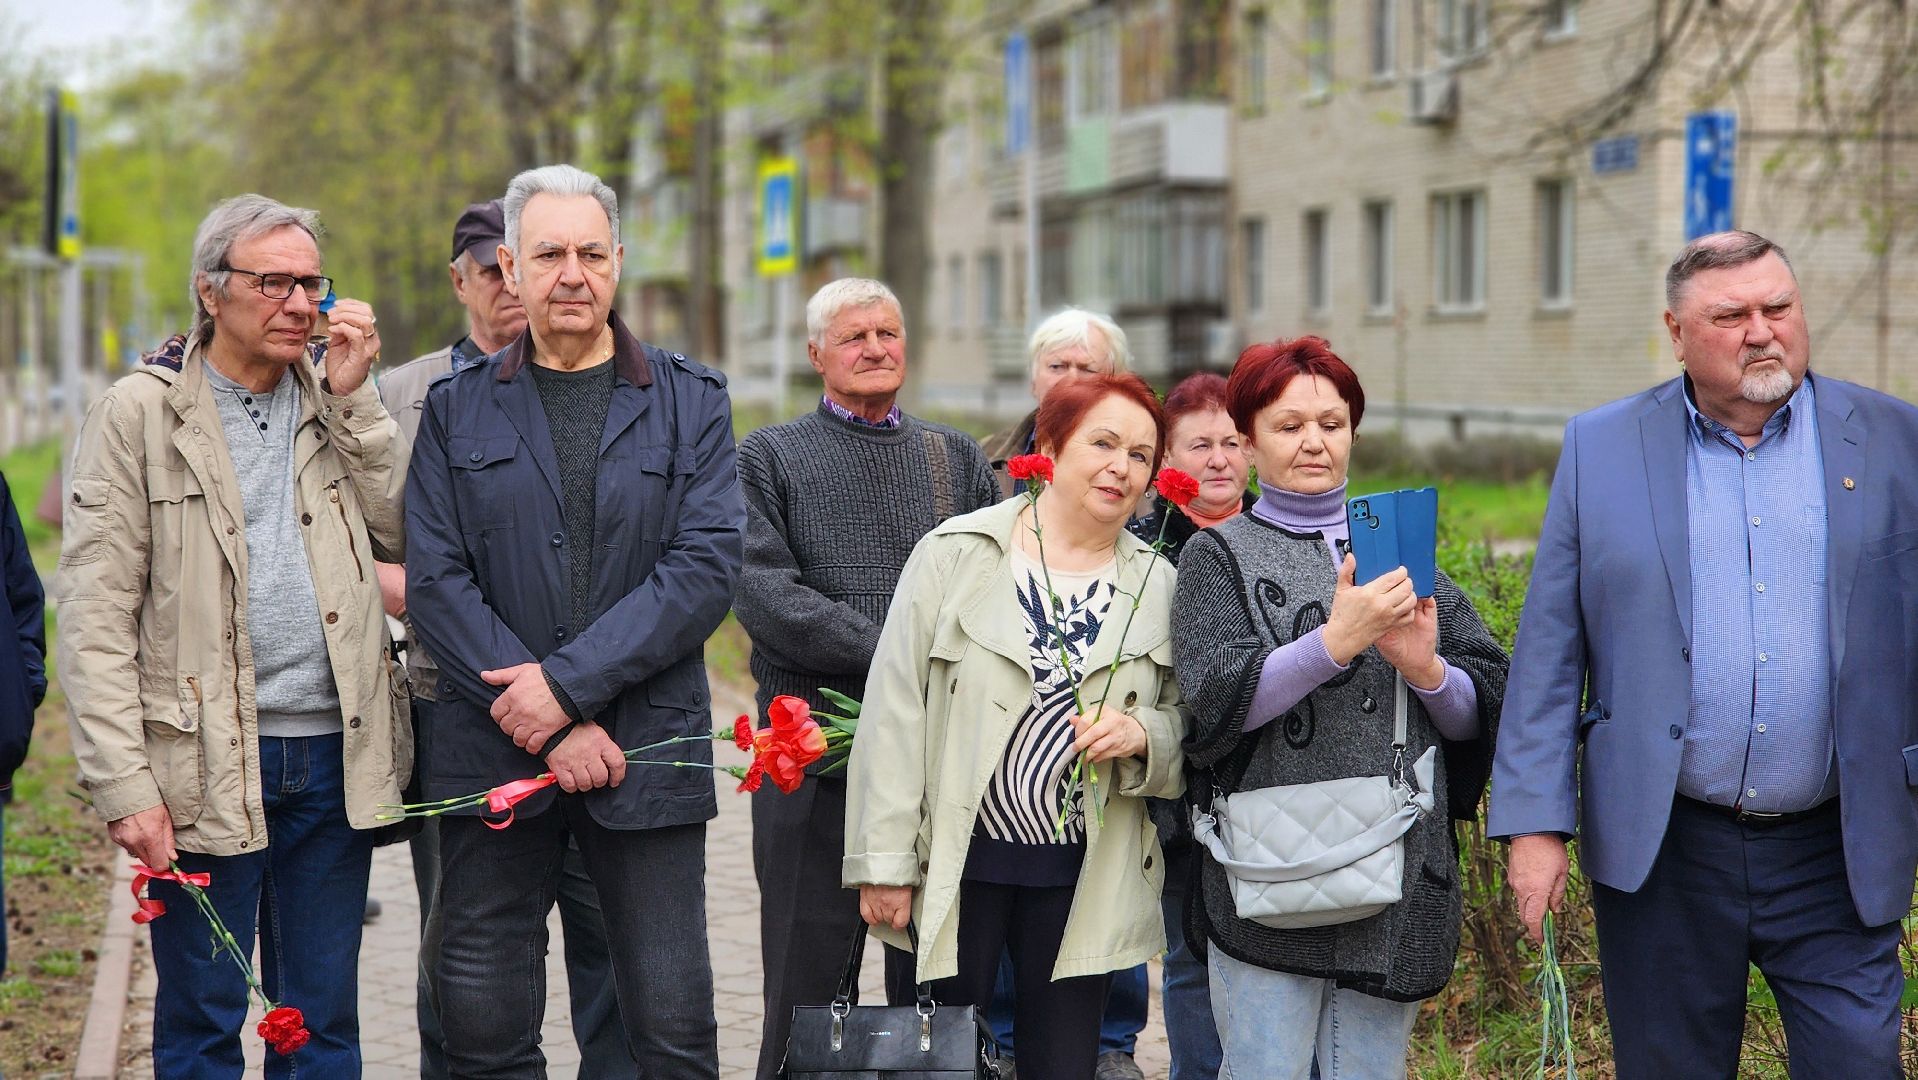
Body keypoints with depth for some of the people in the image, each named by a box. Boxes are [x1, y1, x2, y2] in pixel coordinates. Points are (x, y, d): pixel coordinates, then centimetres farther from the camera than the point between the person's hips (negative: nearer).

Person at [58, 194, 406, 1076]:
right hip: (206, 763, -4)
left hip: (334, 750, 4)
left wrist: (354, 398, -3)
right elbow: (96, 616, -6)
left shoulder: (336, 402, 13)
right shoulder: (140, 413, -2)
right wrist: (124, 785, -13)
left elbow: (403, 536, 3)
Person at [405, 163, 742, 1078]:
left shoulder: (691, 402, 6)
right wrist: (553, 726, -11)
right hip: (491, 755, 1)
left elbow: (706, 566, -5)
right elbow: (435, 582, -1)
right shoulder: (457, 410, 7)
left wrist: (567, 681, -14)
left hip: (648, 750, -1)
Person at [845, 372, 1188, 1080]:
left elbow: (1192, 722, 13)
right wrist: (884, 863, -7)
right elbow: (894, 710, -3)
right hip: (959, 863, -2)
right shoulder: (955, 555, -2)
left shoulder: (1159, 584, 6)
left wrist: (1143, 734, -12)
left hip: (1083, 879, 2)